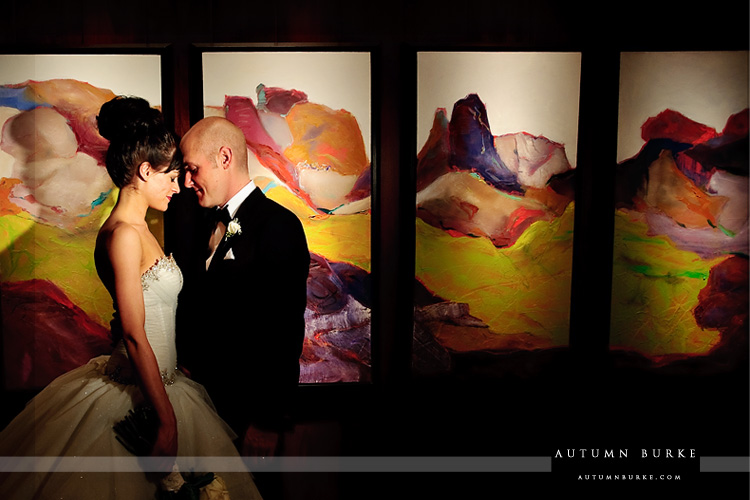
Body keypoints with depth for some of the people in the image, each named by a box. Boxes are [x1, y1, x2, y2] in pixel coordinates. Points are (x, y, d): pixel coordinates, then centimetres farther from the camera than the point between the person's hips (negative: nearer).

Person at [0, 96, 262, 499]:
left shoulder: (136, 228, 8)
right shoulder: (124, 235, -21)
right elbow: (135, 337, -23)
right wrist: (167, 419, -21)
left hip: (153, 380, 9)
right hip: (141, 393, -9)